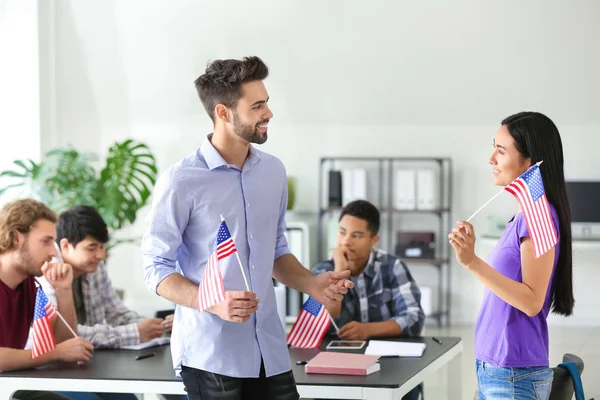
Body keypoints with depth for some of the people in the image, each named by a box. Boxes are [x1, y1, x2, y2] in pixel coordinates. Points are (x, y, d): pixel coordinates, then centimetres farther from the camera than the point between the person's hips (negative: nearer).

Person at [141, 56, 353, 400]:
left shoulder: (273, 171, 8)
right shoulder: (181, 181, -11)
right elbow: (157, 268, -9)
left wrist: (310, 284, 1)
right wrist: (213, 303, -23)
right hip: (210, 355, -5)